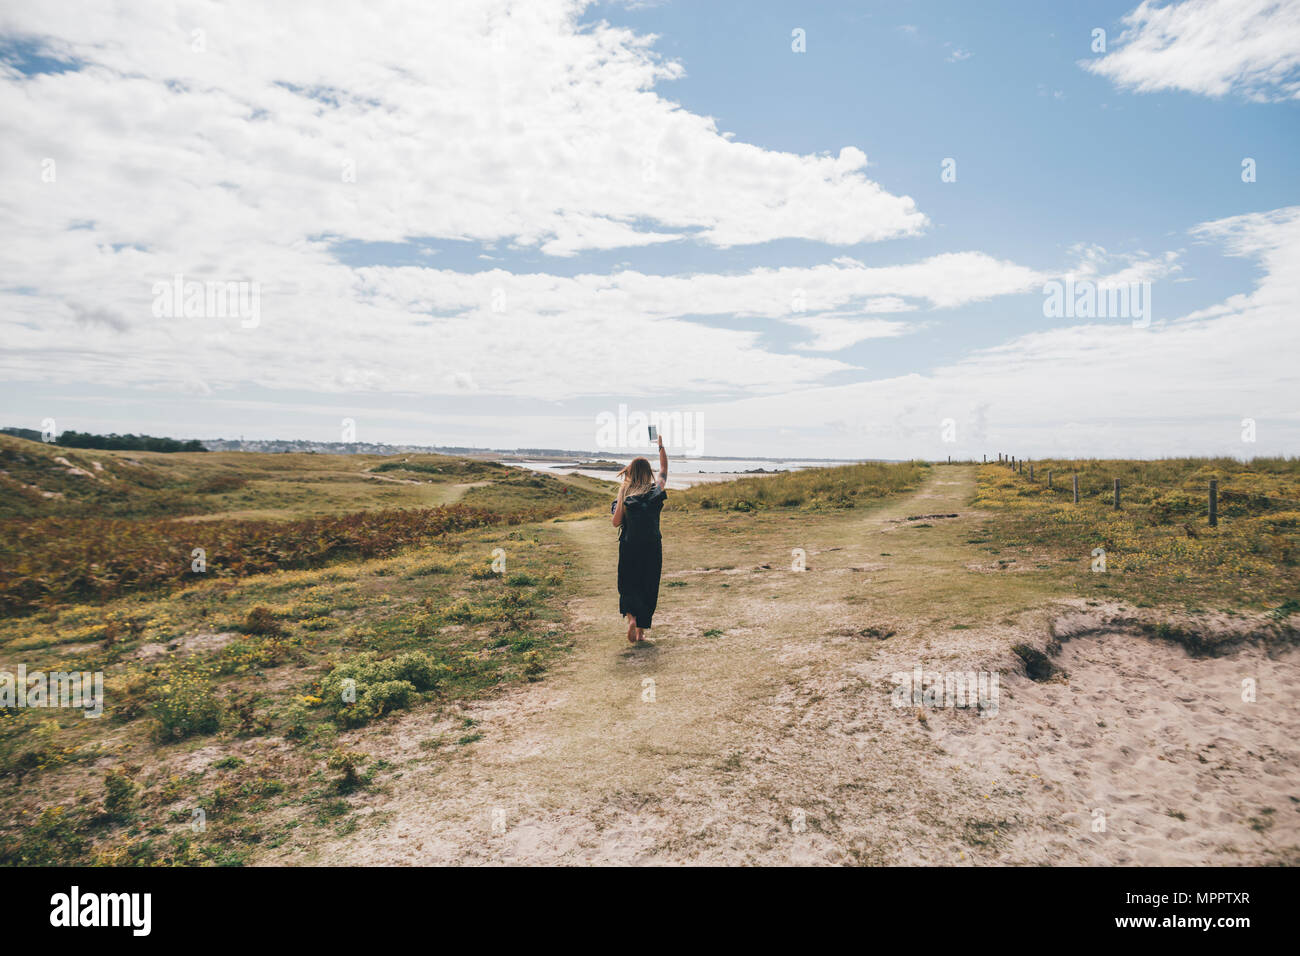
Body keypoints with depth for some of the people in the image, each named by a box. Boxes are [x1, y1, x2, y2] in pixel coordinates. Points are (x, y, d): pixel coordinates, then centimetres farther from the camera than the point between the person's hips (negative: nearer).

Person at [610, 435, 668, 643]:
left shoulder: (625, 493, -3)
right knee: (648, 587, 11)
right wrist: (661, 446, 25)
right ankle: (641, 631, 14)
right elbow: (664, 469, 17)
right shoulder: (656, 490, -1)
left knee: (628, 585, 14)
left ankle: (630, 617, -11)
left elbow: (616, 522, -4)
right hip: (652, 547, 0)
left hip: (628, 546, 0)